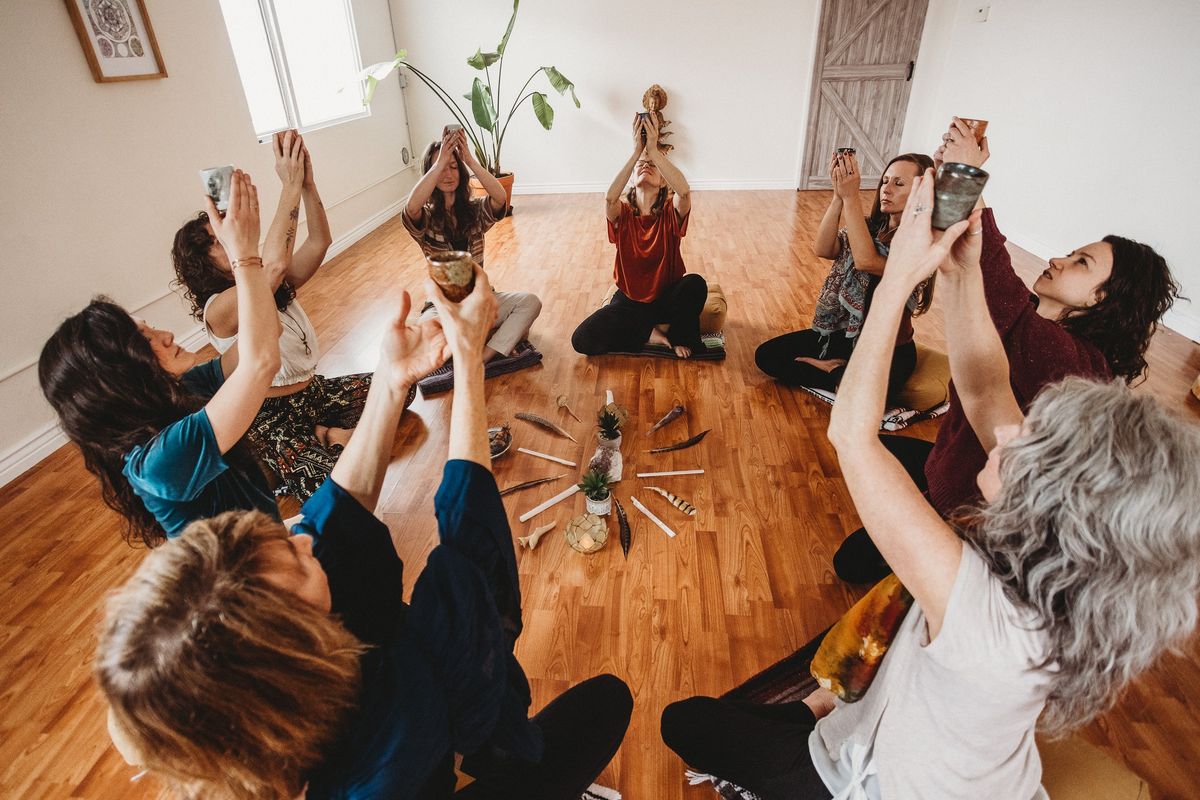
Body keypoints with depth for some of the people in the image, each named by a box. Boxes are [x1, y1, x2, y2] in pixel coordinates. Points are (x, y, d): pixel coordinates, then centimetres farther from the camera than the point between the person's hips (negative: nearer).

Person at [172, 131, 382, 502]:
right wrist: (289, 186, -36)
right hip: (274, 416, -8)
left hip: (314, 390, 8)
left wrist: (307, 181, -25)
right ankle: (322, 437, 3)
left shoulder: (276, 286, 4)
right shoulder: (218, 310, -21)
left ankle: (323, 434, 6)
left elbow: (320, 241, -10)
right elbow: (274, 263, -40)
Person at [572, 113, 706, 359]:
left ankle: (680, 337, -5)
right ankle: (649, 334, -1)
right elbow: (609, 198, -31)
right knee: (582, 340, -22)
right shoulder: (622, 214, -5)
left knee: (695, 283, -35)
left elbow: (684, 191, -31)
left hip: (666, 298, 0)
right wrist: (636, 151, -33)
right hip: (629, 300, 1)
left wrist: (654, 150, -32)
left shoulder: (670, 213, -6)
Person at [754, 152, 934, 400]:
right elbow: (823, 249, -15)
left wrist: (851, 196, -30)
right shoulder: (871, 226, 2)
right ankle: (841, 374, 1)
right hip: (841, 333, 5)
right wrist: (838, 196, -25)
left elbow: (866, 261, -32)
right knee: (766, 355, -7)